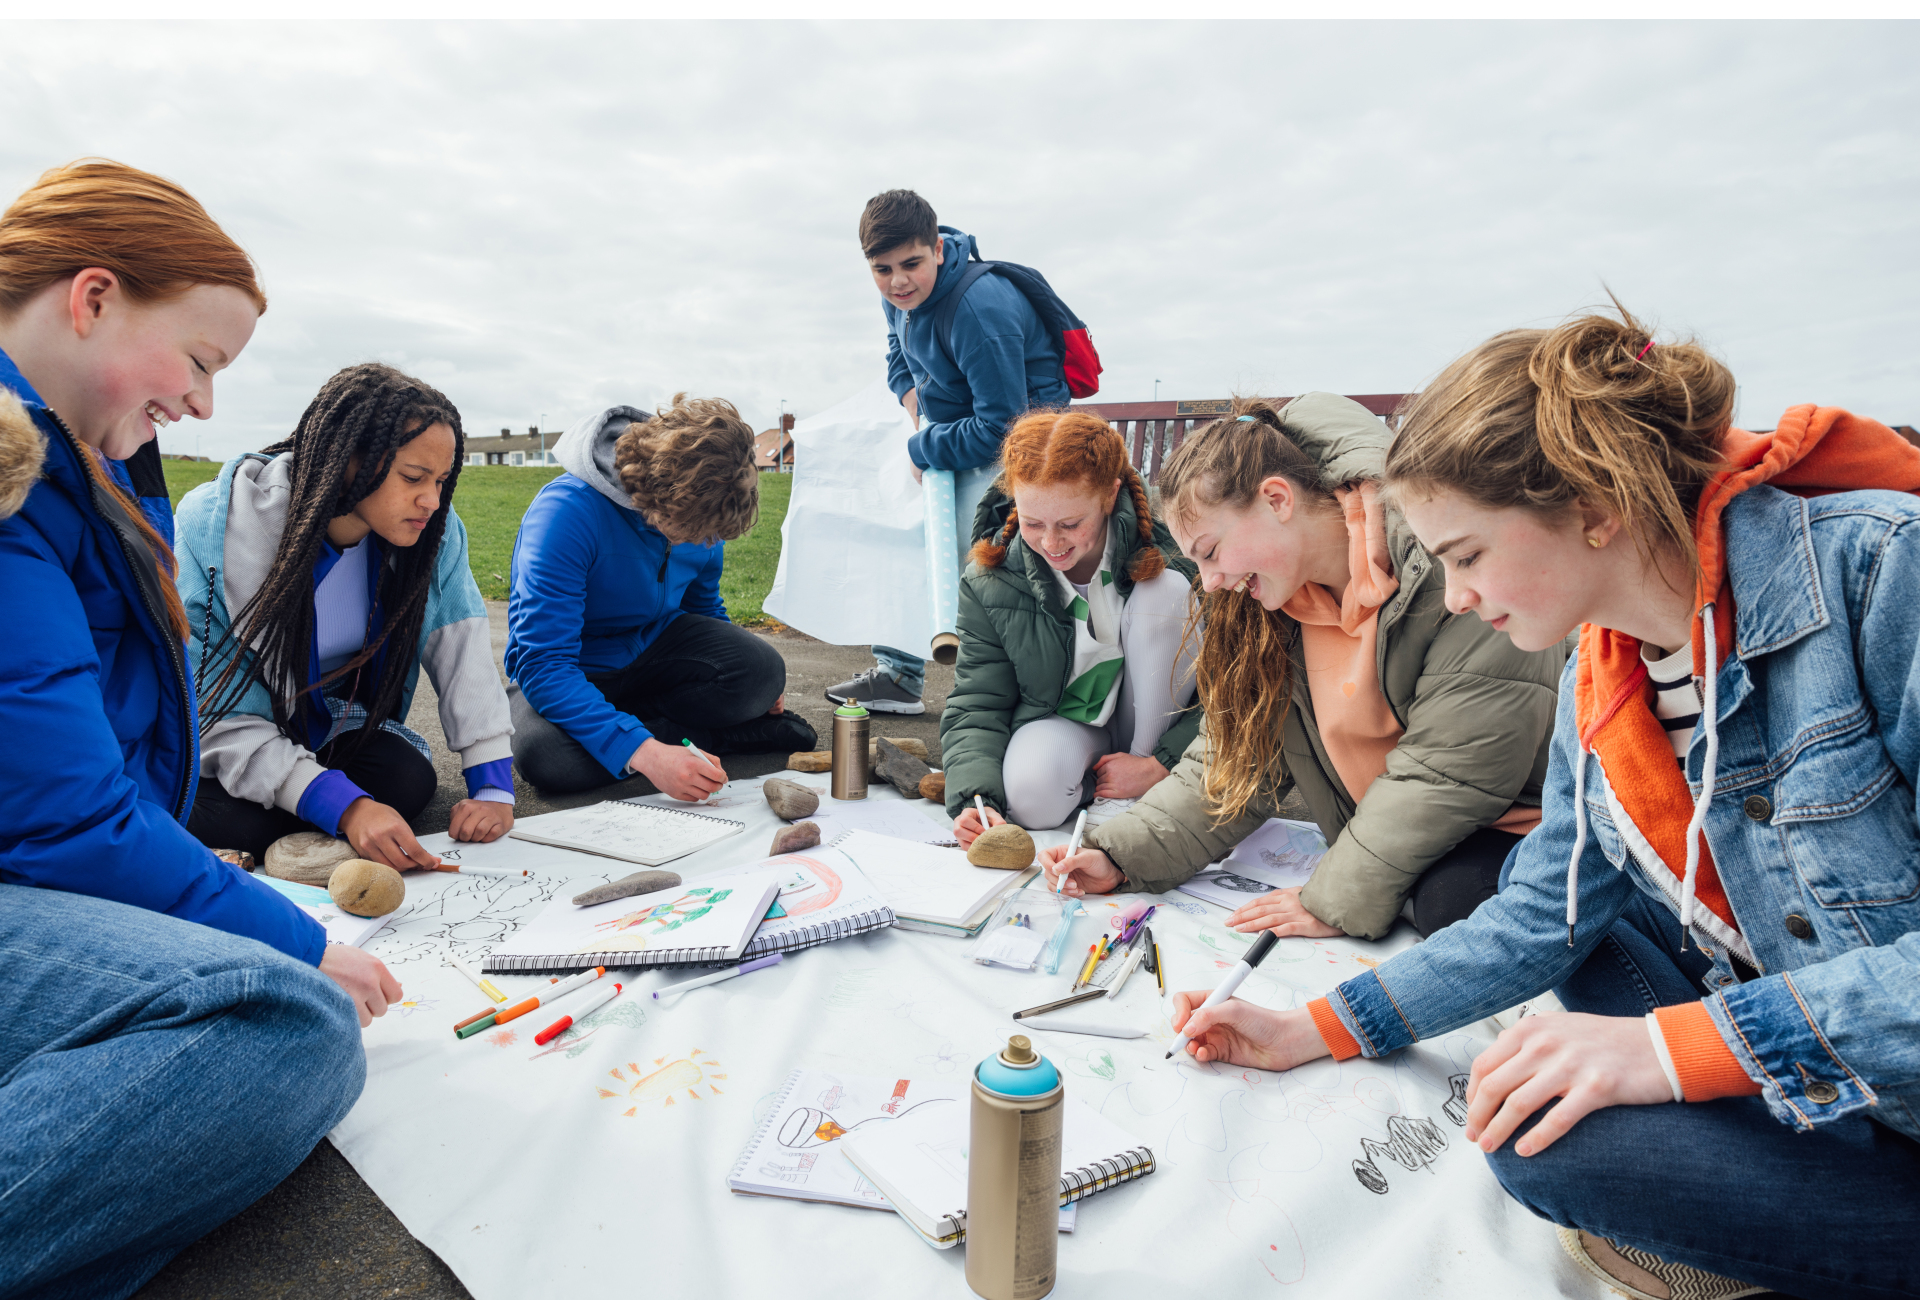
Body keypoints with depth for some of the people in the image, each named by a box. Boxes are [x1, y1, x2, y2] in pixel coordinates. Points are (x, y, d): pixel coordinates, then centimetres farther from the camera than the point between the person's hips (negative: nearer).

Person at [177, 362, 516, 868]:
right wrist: (344, 807, -39)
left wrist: (493, 786, -25)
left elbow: (461, 648, -14)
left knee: (409, 779, -25)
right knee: (239, 824, -31)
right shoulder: (214, 527, -27)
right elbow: (223, 716, -27)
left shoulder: (430, 530, -16)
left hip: (329, 724, 3)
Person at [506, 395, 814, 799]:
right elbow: (543, 664, -35)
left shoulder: (699, 513, -10)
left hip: (654, 645, 3)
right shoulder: (567, 511, -31)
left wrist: (759, 682, -1)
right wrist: (643, 752, -46)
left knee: (762, 671, -25)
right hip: (572, 672, -3)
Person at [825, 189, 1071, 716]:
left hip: (1014, 431, -9)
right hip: (949, 420, 9)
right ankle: (897, 674, 18)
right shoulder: (900, 294, -5)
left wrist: (923, 449, -18)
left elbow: (999, 426, -31)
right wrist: (916, 409, 0)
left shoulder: (979, 312, -32)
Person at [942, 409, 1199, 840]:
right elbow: (976, 706, -12)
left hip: (1155, 720, 0)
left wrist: (1161, 765, -25)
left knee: (1166, 588, -27)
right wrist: (975, 799, -30)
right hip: (1061, 720, 0)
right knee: (1031, 796, -36)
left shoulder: (1166, 556, -21)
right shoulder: (989, 584, -14)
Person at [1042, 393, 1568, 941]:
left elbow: (1454, 762, -24)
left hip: (1516, 819, -7)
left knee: (1448, 898, -31)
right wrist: (1121, 855, -7)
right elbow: (1237, 758, 4)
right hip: (1397, 845, 7)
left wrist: (1335, 897, -17)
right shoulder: (1271, 604, 0)